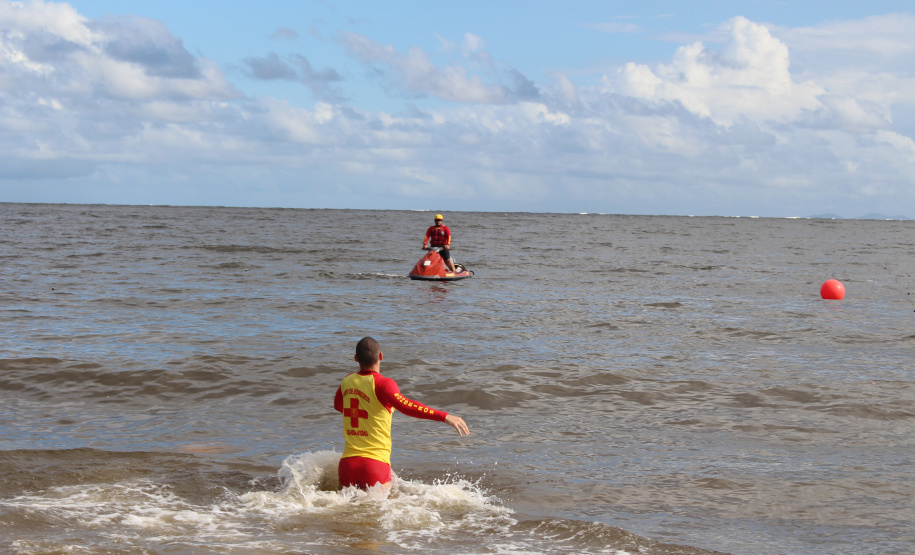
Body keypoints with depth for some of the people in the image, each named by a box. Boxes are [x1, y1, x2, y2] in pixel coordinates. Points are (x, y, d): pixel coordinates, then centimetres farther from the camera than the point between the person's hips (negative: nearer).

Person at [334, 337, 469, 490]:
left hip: (347, 462, 5)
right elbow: (404, 405, -30)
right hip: (375, 463, -5)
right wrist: (444, 417, -35)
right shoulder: (382, 384, -10)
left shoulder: (347, 382, 8)